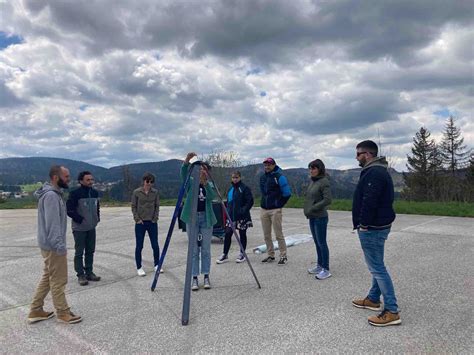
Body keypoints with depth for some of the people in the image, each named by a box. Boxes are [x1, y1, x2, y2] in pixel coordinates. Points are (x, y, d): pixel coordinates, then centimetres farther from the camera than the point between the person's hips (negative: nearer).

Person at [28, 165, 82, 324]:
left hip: (49, 244, 10)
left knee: (48, 277, 18)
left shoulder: (54, 193, 12)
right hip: (53, 245, -10)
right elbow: (52, 223, -26)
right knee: (58, 280, 2)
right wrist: (60, 245, -26)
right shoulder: (51, 195, -20)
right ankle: (63, 312, 14)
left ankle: (36, 310, 27)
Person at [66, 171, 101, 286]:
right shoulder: (75, 193, -14)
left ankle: (89, 272, 25)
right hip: (79, 228, -6)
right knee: (79, 253, 4)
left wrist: (97, 217, 7)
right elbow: (69, 209, -14)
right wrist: (80, 219, -15)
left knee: (90, 251, 14)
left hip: (92, 228, 6)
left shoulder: (95, 192, 5)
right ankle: (81, 275, 14)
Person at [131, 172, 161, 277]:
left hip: (152, 222, 2)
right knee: (139, 246, 4)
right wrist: (137, 219, -7)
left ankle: (157, 265, 22)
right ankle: (139, 268, 16)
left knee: (155, 245, 5)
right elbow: (133, 206, 0)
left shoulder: (155, 192, 2)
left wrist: (155, 218, -3)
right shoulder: (136, 192, -3)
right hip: (140, 223, -2)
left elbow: (157, 206, 6)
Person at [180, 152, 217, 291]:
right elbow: (183, 174, -20)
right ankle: (195, 278, 11)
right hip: (192, 218, -1)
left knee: (206, 249, 6)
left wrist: (205, 182, -30)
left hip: (206, 218, 1)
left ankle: (206, 277, 16)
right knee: (194, 250, 3)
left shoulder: (210, 185, 7)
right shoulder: (191, 183, 3)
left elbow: (212, 196, -15)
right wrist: (186, 160, -38)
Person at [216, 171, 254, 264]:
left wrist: (243, 210, -20)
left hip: (242, 217, -5)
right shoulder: (230, 189, 13)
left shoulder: (245, 188, -8)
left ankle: (242, 254, 21)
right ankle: (225, 255, 11)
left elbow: (250, 201, -12)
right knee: (227, 234, 2)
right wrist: (228, 210, 11)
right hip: (231, 216, 6)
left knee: (242, 234, 8)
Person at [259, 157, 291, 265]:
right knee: (266, 235, 10)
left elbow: (287, 193, -9)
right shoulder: (262, 177, 12)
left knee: (279, 234, -2)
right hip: (263, 210, 7)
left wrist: (279, 204, -4)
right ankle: (270, 255, 22)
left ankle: (283, 256, 8)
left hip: (275, 210, -6)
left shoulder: (279, 176, -9)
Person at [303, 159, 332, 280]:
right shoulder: (312, 181, 8)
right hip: (312, 217, 8)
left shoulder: (324, 182, -15)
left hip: (320, 218, -8)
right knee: (317, 243, 16)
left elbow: (327, 200, -21)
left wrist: (312, 209, -19)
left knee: (322, 243, 0)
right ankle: (319, 266, 28)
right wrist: (307, 210, 5)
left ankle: (326, 270, 11)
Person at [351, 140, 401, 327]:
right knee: (376, 265, 19)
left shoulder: (374, 173, -20)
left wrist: (364, 224, -18)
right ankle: (373, 299, 33)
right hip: (378, 226, 11)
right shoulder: (377, 171, 15)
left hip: (372, 228, -11)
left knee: (377, 268, -5)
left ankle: (391, 311, 1)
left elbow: (369, 202, -27)